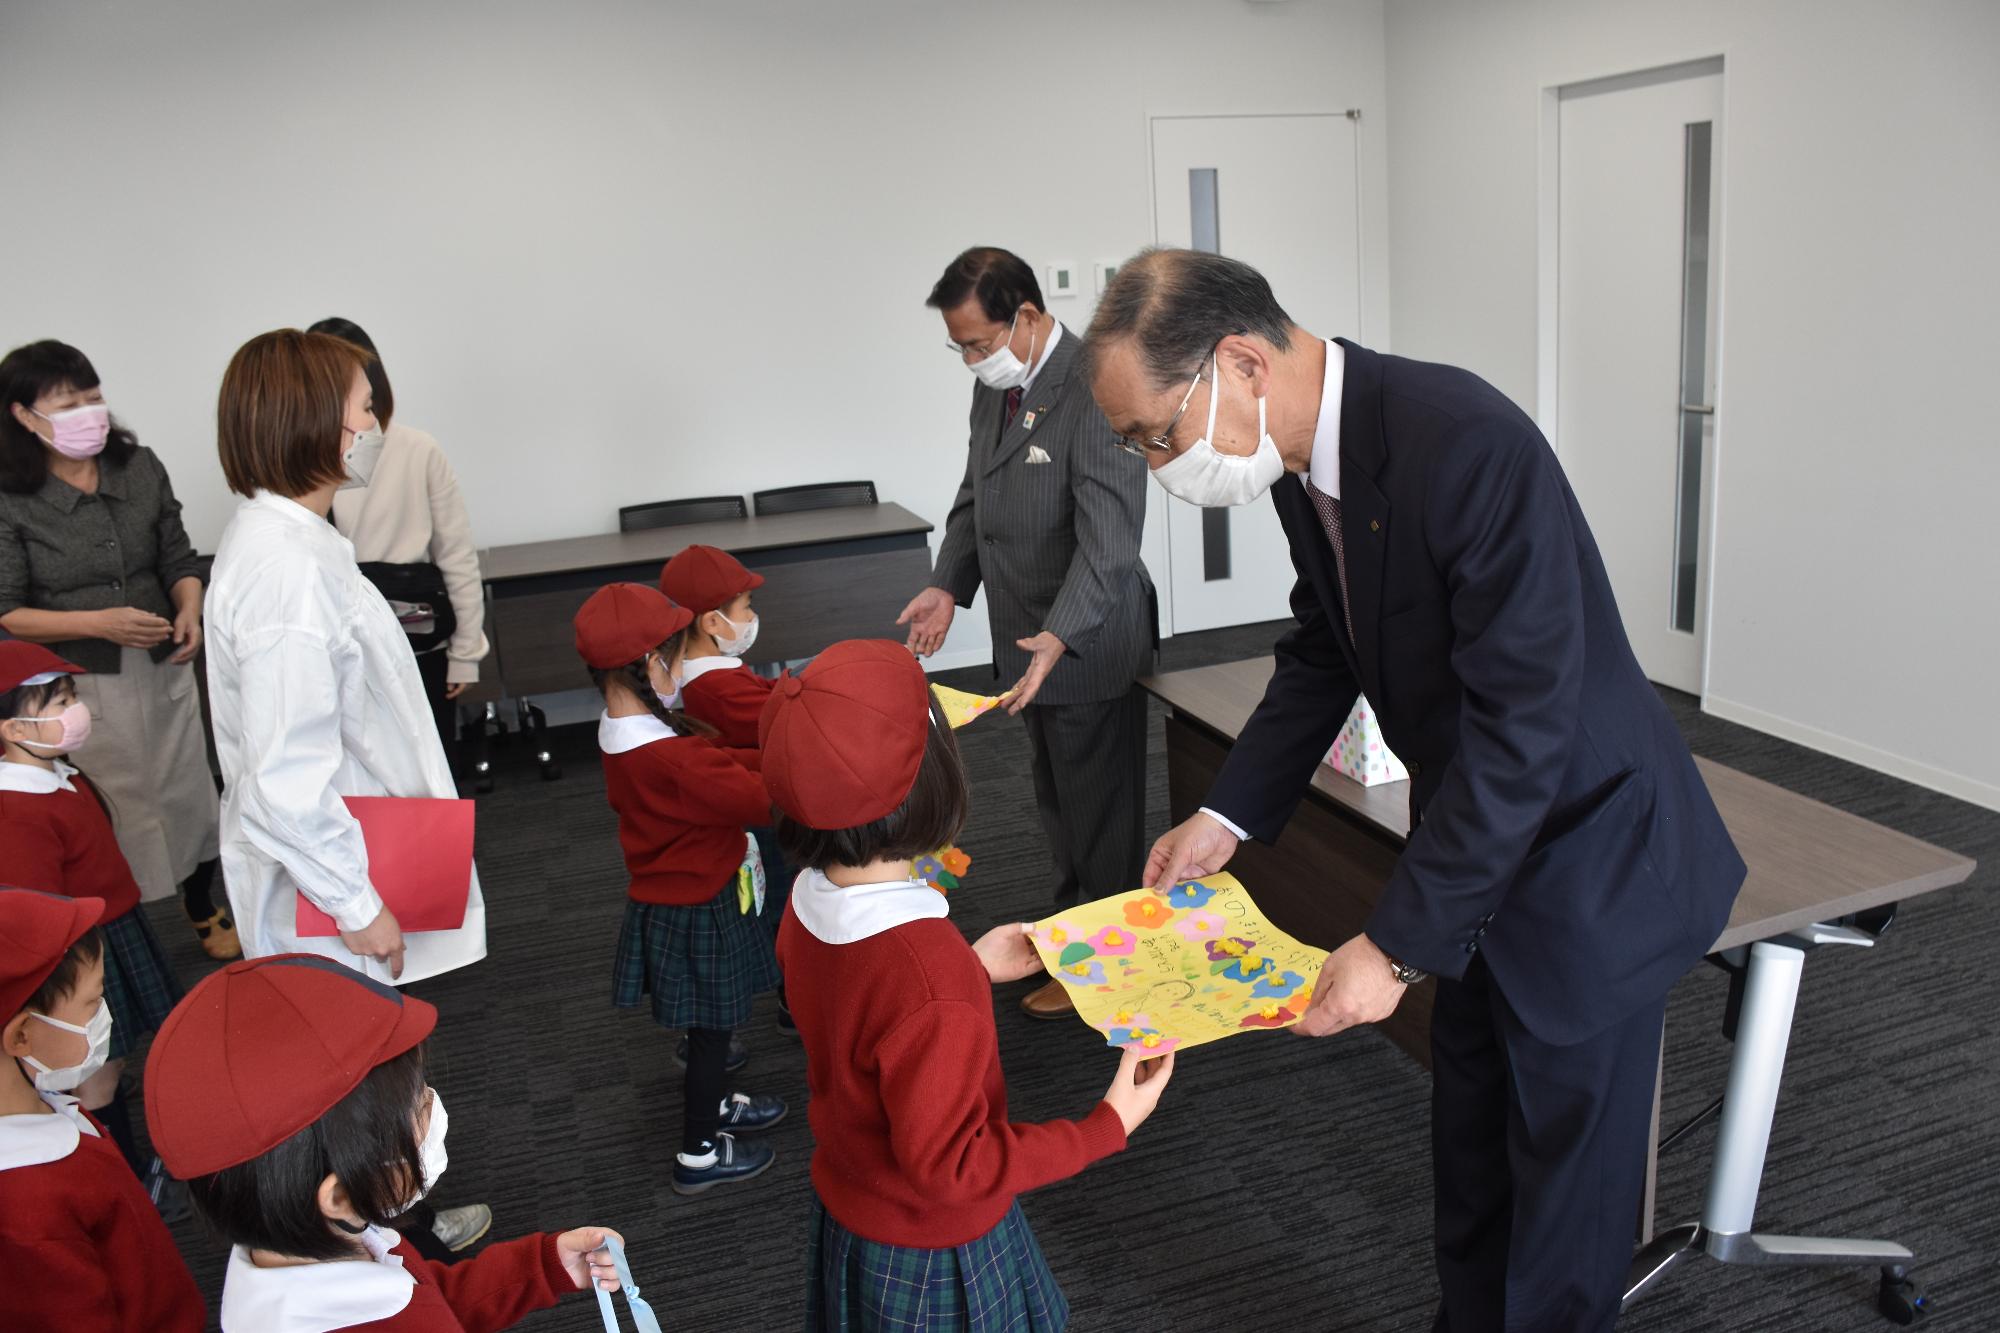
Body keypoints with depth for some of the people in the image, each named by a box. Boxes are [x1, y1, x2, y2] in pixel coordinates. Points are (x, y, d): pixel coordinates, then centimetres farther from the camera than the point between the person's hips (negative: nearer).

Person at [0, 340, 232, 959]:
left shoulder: (140, 468, 0)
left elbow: (178, 558, 7)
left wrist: (190, 611, -13)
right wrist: (100, 622, -23)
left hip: (162, 668, 4)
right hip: (77, 682, -3)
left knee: (187, 792, 15)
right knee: (110, 813, 7)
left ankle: (205, 912, 37)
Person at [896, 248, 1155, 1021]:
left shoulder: (1095, 389, -23)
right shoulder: (995, 387, 5)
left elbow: (1108, 534, -28)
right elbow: (975, 498, 14)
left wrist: (1059, 636, -38)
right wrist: (949, 586, 0)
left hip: (1088, 643, -8)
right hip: (1029, 639, 9)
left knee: (1099, 811, 8)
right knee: (1057, 804, 23)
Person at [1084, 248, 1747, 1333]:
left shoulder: (1468, 444, -32)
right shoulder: (1303, 453, -5)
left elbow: (1522, 723, -33)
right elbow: (1323, 651, 9)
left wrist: (1398, 944, -29)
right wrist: (1227, 816, 1)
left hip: (1585, 855, -8)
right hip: (1473, 840, 8)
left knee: (1565, 1170, 10)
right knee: (1469, 1134, 24)